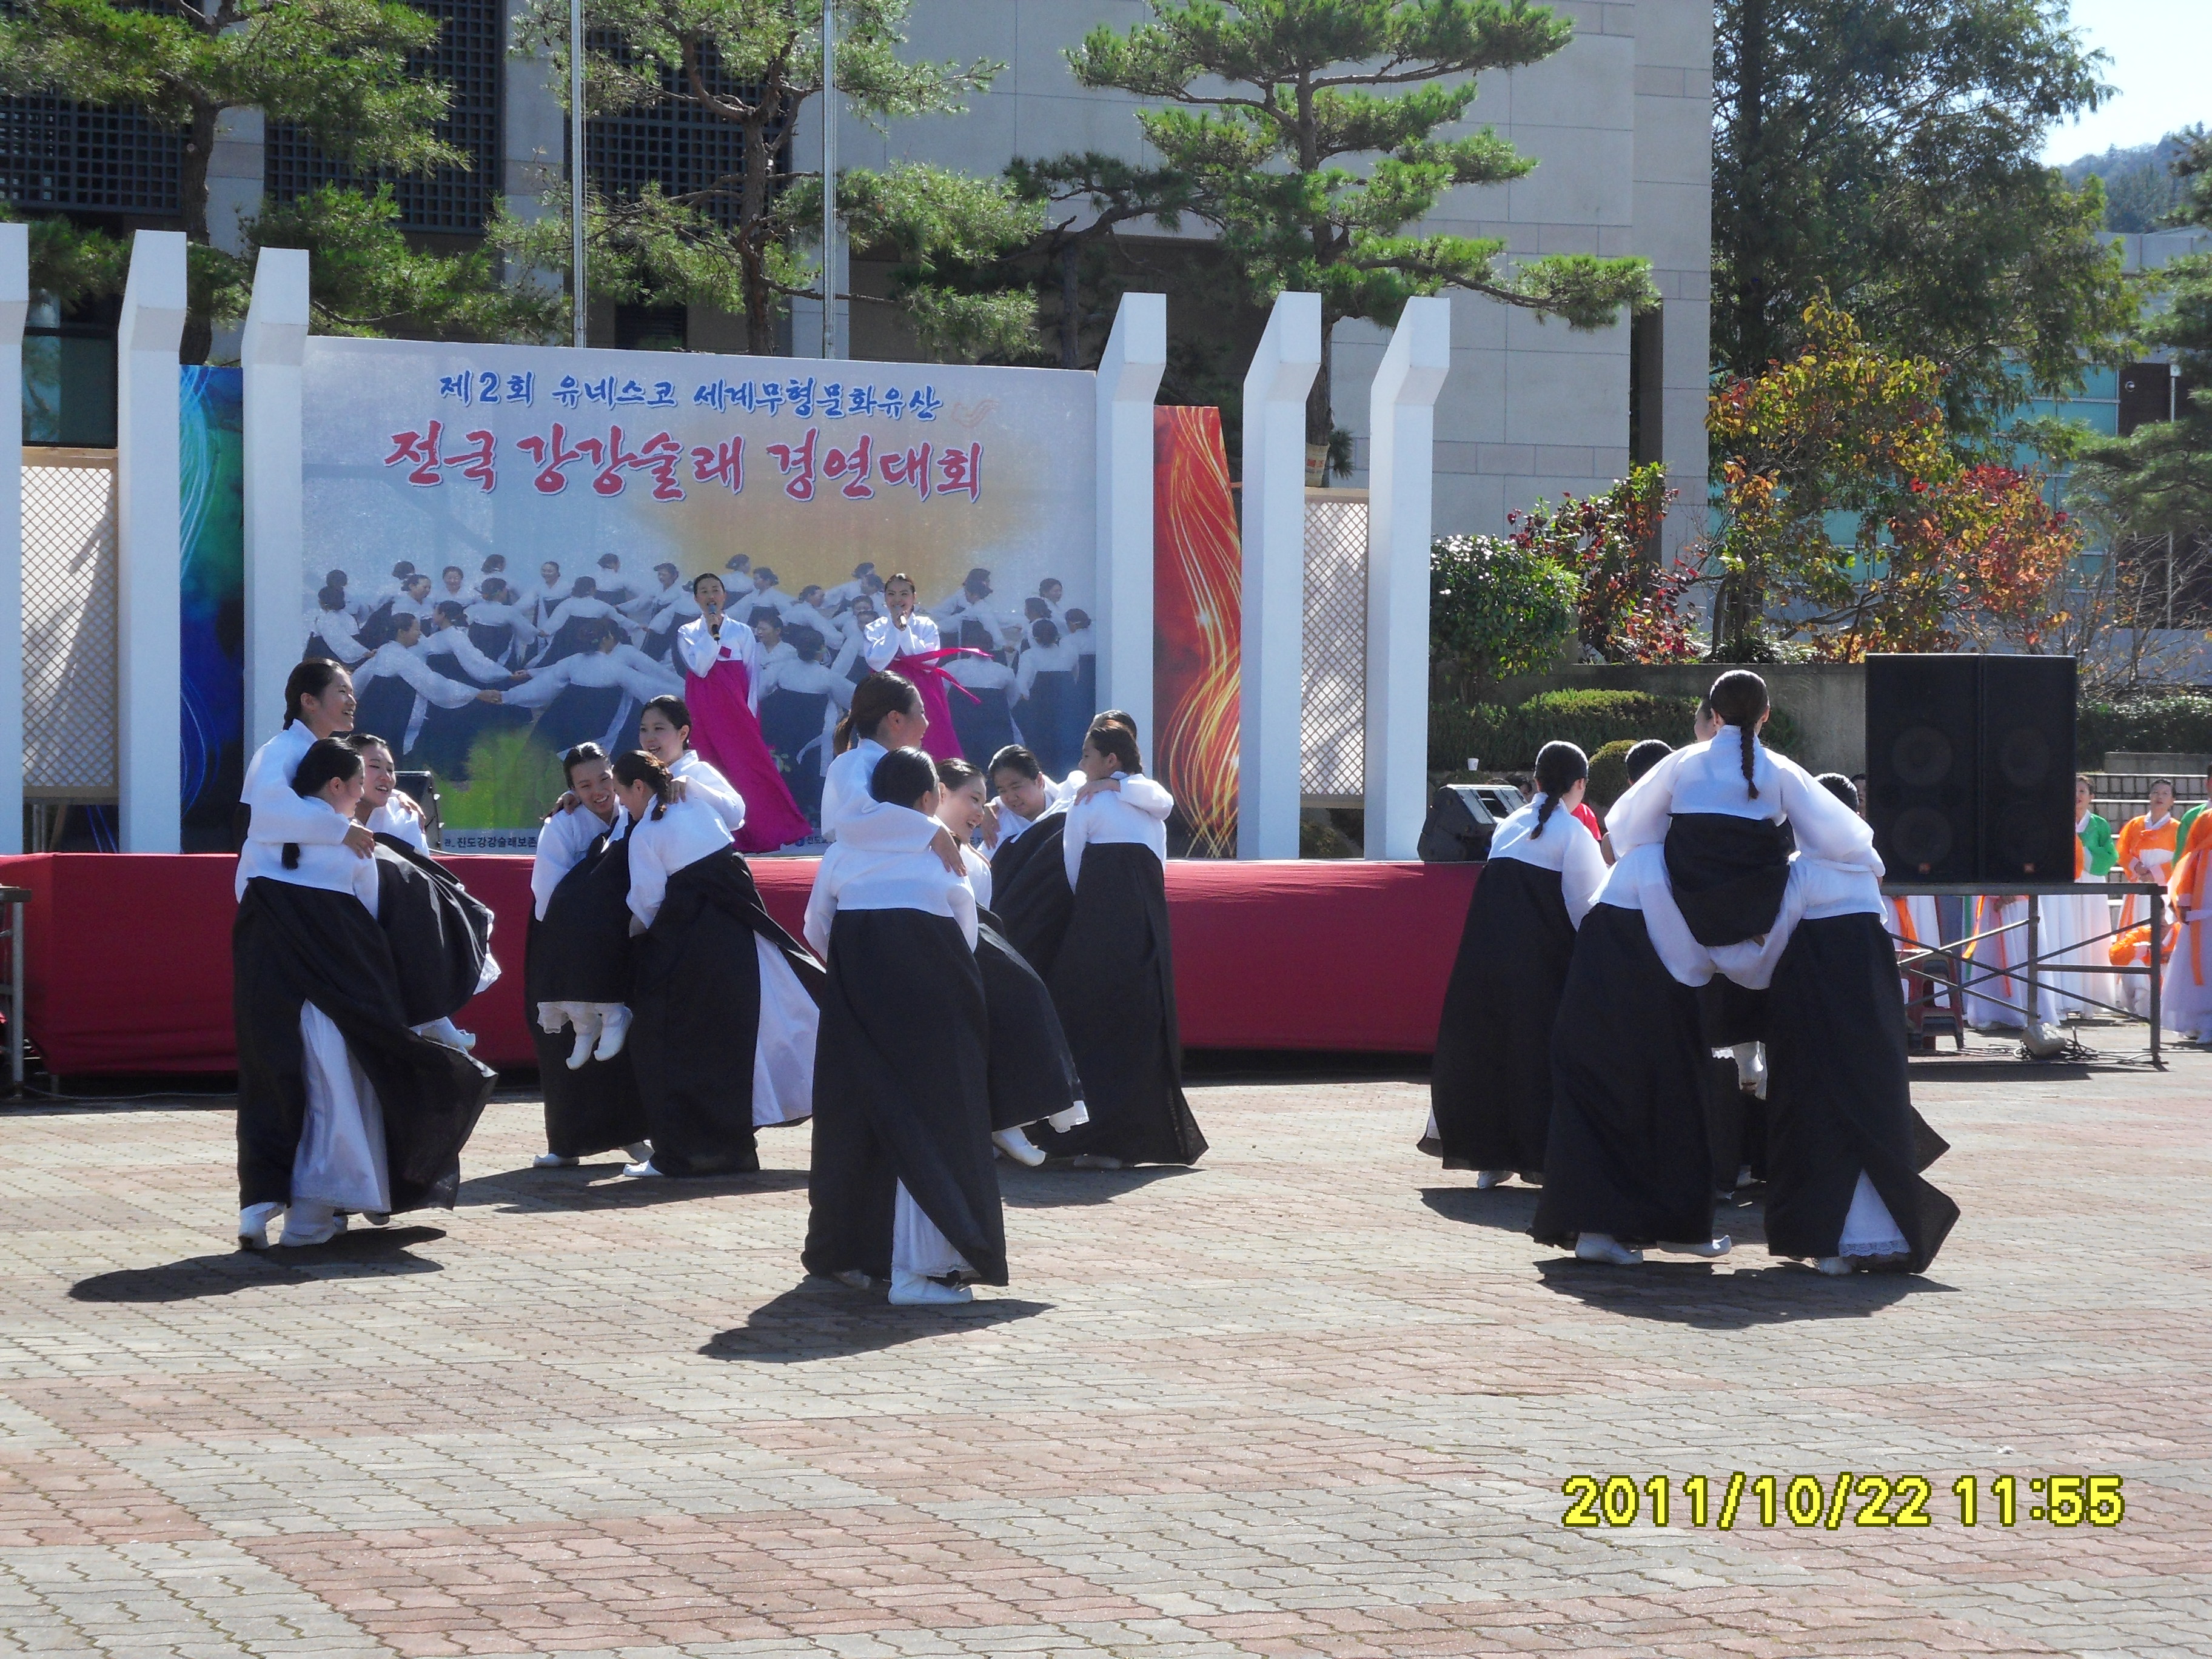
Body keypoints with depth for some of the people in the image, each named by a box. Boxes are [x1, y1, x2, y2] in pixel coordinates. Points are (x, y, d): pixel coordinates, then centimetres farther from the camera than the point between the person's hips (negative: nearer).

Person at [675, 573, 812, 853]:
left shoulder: (742, 632, 8)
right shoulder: (687, 633, 8)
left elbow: (753, 674, 7)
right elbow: (699, 667, -8)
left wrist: (751, 711, -3)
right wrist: (712, 632, -10)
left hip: (736, 705, 0)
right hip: (705, 709, 0)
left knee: (748, 764, -8)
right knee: (711, 767, -3)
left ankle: (768, 831, -6)